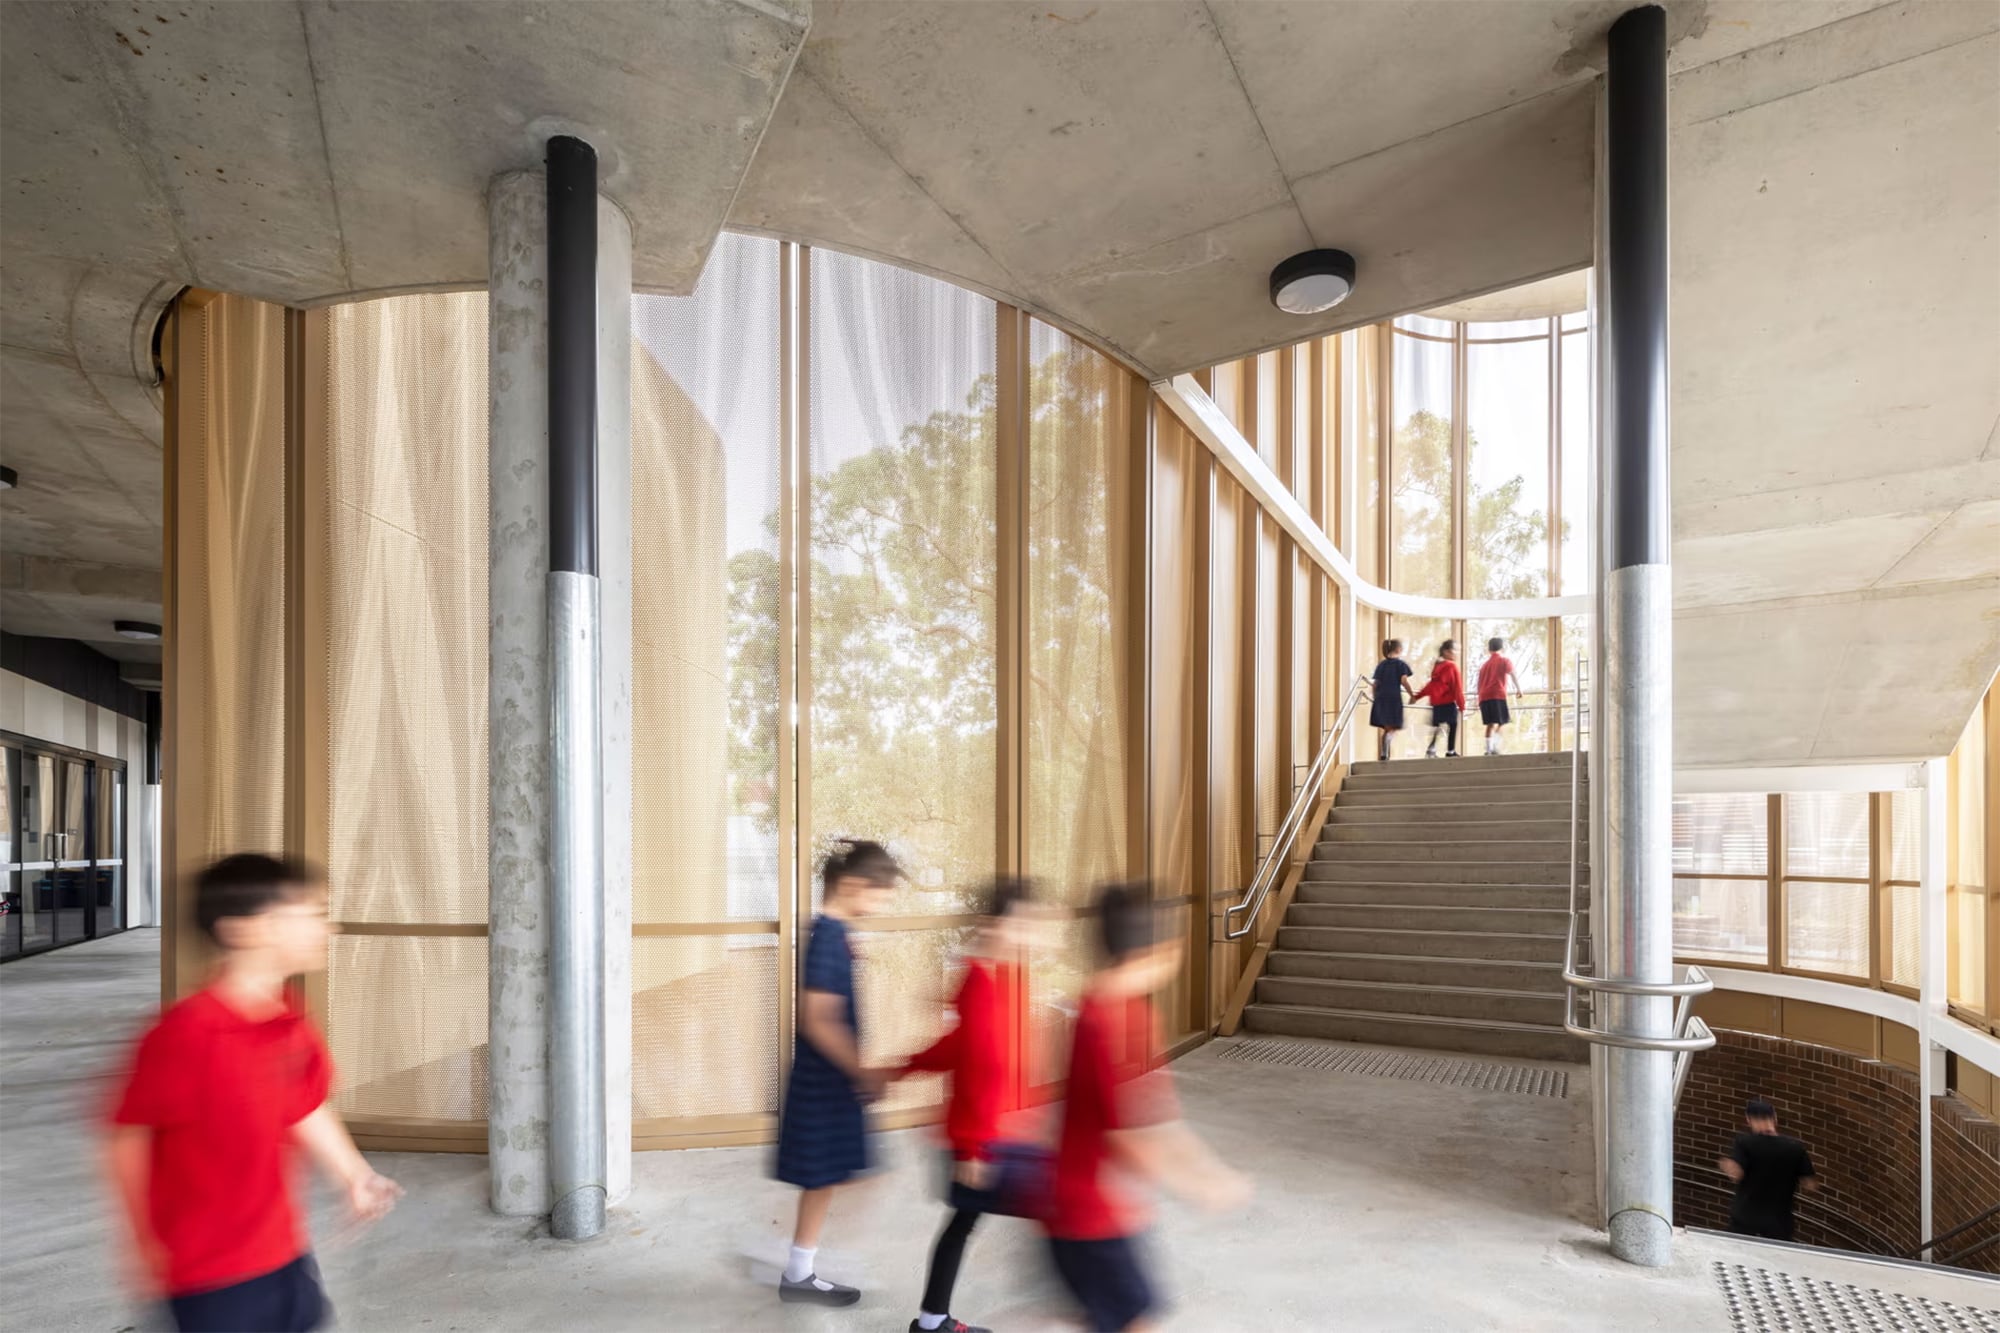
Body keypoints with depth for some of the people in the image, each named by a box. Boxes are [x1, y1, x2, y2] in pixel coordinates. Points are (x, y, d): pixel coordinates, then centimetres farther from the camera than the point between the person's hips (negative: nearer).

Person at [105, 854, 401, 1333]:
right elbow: (128, 1139, -14)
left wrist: (355, 1177, 11)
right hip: (211, 1270, -7)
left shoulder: (292, 1021, -2)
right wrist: (146, 1242, -5)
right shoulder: (187, 1032, -24)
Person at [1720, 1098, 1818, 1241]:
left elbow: (1734, 1173, -24)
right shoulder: (1795, 1147, -6)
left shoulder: (1744, 1142, -13)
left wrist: (1725, 1165, -3)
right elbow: (1811, 1185, -2)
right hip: (1779, 1219, 2)